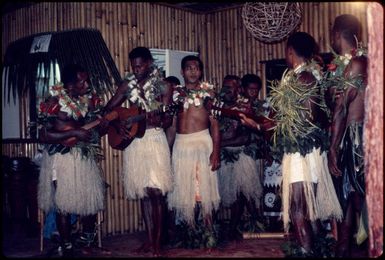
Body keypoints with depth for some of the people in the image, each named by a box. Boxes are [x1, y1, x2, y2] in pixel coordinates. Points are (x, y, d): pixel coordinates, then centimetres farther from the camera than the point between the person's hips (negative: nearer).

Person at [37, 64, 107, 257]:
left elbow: (97, 129, 13)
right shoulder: (55, 102, -14)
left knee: (92, 200, 7)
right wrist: (75, 133, -23)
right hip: (63, 158, -5)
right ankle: (67, 248, 17)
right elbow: (43, 136, -19)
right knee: (64, 205, 1)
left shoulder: (89, 100, 3)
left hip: (86, 156, 6)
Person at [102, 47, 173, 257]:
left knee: (156, 191, -9)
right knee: (143, 192, 8)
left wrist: (158, 122, -26)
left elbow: (168, 120, -4)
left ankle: (157, 241, -2)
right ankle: (150, 238, 17)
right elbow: (108, 110, 9)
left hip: (154, 140, -3)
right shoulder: (127, 85, 7)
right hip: (132, 141, 4)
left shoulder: (163, 86, -1)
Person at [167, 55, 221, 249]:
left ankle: (208, 231, 7)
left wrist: (216, 151, -11)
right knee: (185, 189, 5)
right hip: (181, 145, 3)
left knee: (205, 187, -2)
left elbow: (214, 124, -2)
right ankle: (192, 232, 14)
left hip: (203, 142, -3)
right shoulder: (176, 93, 12)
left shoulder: (208, 91, 3)